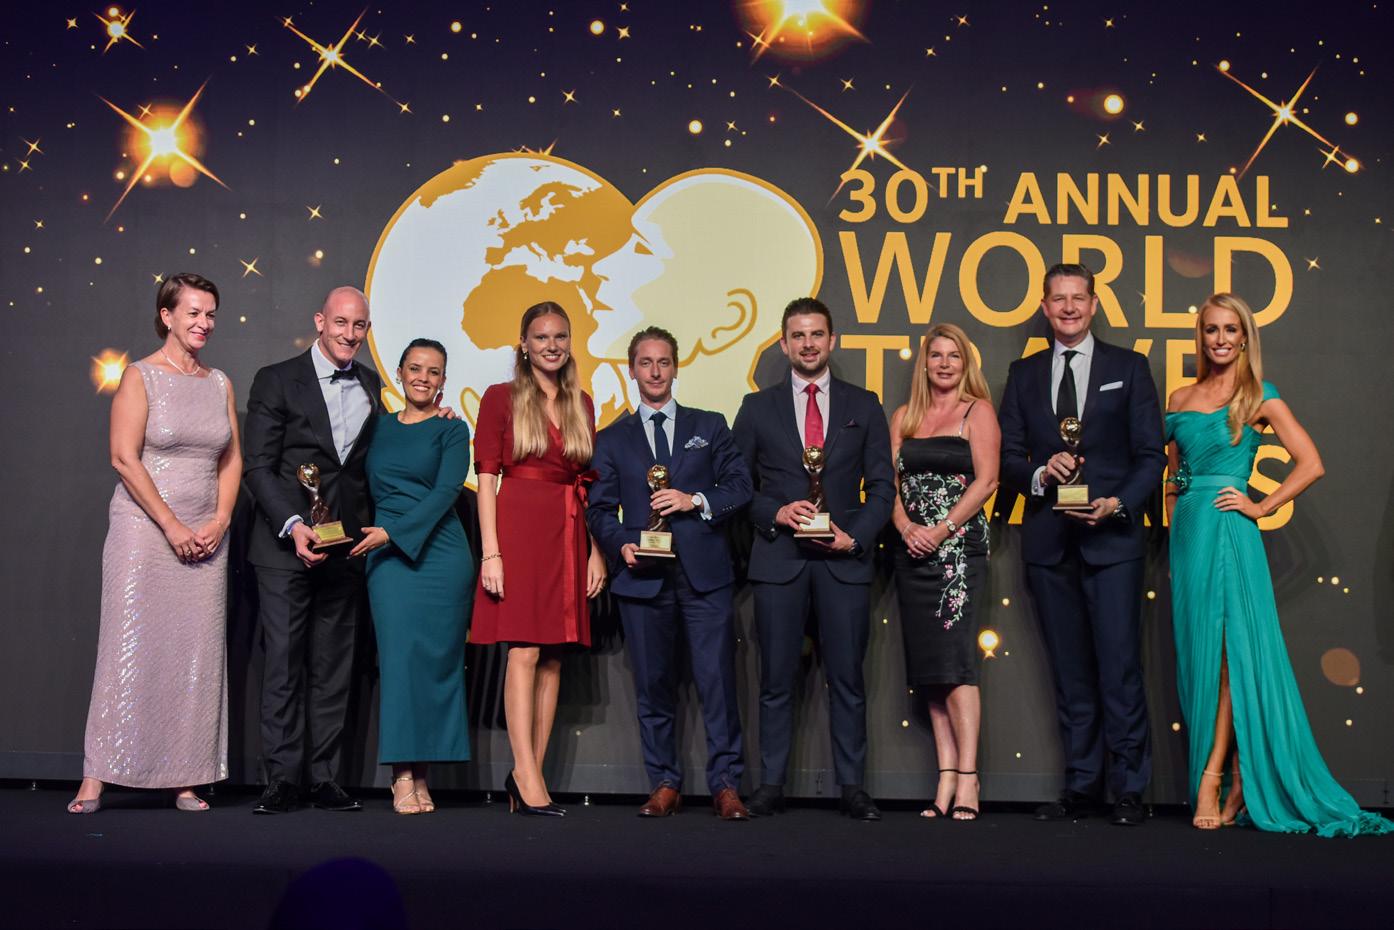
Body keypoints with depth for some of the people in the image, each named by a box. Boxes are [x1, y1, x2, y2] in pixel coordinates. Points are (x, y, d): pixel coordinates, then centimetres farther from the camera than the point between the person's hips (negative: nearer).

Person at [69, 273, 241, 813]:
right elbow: (124, 457, -10)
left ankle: (185, 778, 9)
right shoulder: (141, 377, -3)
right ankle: (96, 780, 0)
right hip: (144, 527, -5)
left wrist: (219, 522, -2)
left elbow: (232, 460, 12)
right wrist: (172, 525, -13)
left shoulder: (220, 383, 12)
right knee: (129, 645, -6)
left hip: (205, 535, 5)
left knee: (198, 652, 3)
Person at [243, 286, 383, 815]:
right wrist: (294, 526, -17)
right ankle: (282, 780, 3)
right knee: (284, 662, -3)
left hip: (345, 548, 4)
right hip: (284, 547, -3)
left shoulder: (373, 388, 12)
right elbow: (258, 466, -6)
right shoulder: (276, 381, 0)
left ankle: (325, 778, 12)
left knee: (334, 666, 6)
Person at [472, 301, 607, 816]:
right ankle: (527, 774, -11)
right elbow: (487, 477, -3)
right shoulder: (501, 398, 3)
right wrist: (491, 552, -11)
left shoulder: (582, 404, 15)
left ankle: (528, 775, 7)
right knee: (524, 650, -11)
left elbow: (590, 483, 14)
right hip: (519, 528, -5)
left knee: (553, 658, 2)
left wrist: (597, 551, 6)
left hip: (568, 536, 5)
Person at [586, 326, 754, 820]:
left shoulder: (710, 426, 14)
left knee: (717, 681, -7)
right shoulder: (612, 440, 15)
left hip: (705, 574, -1)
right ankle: (664, 785, 15)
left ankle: (726, 785, 0)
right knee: (653, 685, 5)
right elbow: (599, 508, 10)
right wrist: (622, 544, -9)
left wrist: (696, 501, -10)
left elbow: (740, 485, 6)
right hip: (643, 576, 1)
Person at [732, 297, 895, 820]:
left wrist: (856, 537, -7)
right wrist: (775, 512, -9)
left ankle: (852, 788, 8)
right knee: (776, 679, 2)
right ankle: (771, 786, 9)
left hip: (845, 559, 0)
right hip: (778, 558, 0)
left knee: (847, 678, 2)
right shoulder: (758, 408, 10)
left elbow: (882, 486, 8)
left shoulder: (864, 406, 11)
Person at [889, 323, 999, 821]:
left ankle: (967, 781, -13)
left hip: (960, 547, -5)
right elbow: (890, 482, 10)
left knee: (954, 659, -14)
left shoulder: (978, 411, 3)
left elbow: (986, 480, -6)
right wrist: (906, 527, -7)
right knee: (928, 667, 3)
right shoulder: (903, 417, 15)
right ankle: (946, 778, 6)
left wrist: (942, 529, -13)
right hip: (913, 551, 5)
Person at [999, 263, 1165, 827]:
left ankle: (1129, 791, 2)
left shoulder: (1129, 368, 7)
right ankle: (1081, 786, 15)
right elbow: (1007, 457, 11)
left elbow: (1151, 455, 2)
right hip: (1049, 541, 3)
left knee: (1119, 665, -7)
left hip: (1112, 536, -3)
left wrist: (1119, 503, -14)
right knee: (1070, 672, 8)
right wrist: (1041, 474, -10)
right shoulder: (1023, 374, 14)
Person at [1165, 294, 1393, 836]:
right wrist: (1174, 535, 12)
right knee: (1198, 651, 4)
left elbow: (1310, 465, -6)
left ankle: (1212, 776, -4)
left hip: (1228, 531, -5)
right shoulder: (1180, 399, 15)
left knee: (1226, 649, -7)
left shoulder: (1259, 397, 0)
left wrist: (1260, 507, -8)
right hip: (1186, 531, 5)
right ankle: (1237, 785, 10)